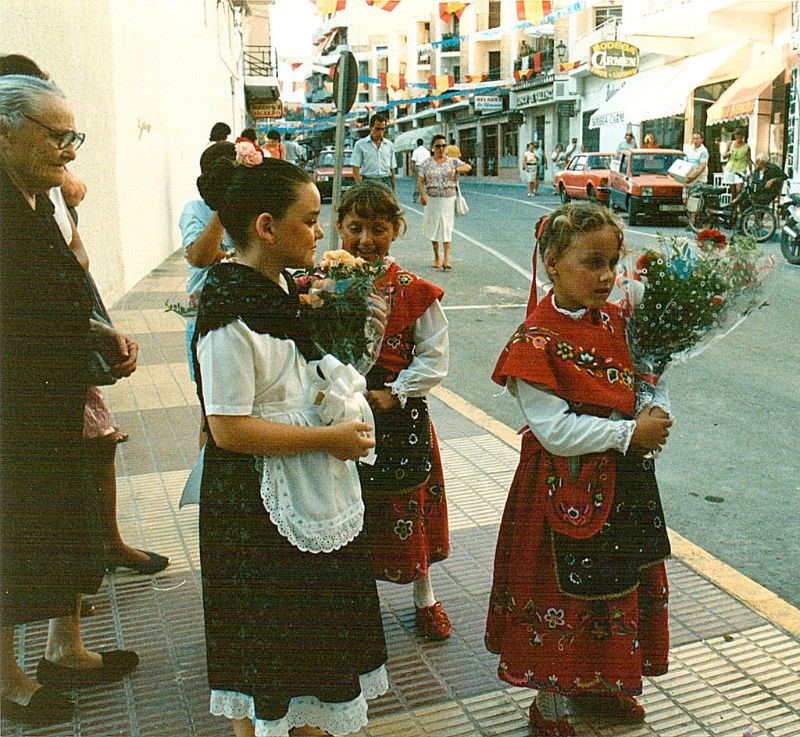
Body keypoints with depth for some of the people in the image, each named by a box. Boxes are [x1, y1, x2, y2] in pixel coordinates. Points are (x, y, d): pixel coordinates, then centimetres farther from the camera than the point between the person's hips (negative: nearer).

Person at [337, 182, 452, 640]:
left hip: (400, 419, -1)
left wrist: (395, 394, -15)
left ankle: (425, 597, 36)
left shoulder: (415, 292, -7)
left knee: (408, 510, 13)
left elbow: (435, 357, -6)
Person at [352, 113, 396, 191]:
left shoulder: (389, 145, 14)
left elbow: (392, 169, 17)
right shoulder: (360, 144, 4)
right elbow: (355, 169, -2)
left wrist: (394, 189, 10)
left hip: (386, 183, 3)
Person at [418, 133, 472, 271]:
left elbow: (468, 167, -8)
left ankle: (446, 259, -10)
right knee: (434, 227, 7)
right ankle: (436, 258, 21)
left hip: (448, 199, 0)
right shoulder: (427, 163, 3)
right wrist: (422, 194, -22)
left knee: (447, 228, -7)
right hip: (432, 199, 1)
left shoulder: (453, 161, 5)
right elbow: (420, 182, -4)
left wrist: (456, 170, -25)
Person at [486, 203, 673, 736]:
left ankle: (598, 683, 46)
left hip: (625, 481, 7)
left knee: (620, 584, 21)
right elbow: (556, 431, -24)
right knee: (561, 592, 8)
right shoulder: (536, 341, -19)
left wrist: (657, 418, -10)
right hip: (566, 487, -7)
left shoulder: (614, 320, 2)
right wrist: (630, 433, -21)